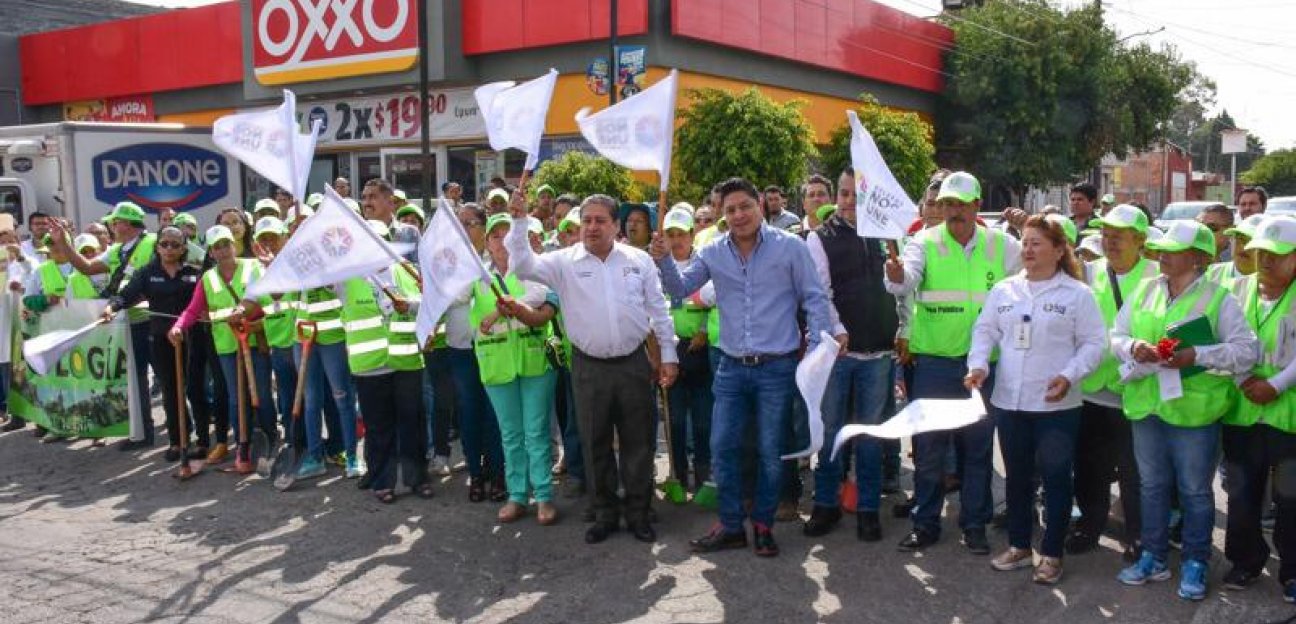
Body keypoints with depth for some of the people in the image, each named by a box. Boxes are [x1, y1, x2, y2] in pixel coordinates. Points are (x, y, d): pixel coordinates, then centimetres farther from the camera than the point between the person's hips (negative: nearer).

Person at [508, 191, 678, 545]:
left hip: (634, 363, 0)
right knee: (595, 444, 9)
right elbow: (523, 266, -12)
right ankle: (605, 513, 25)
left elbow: (658, 311, 6)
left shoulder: (639, 260, 3)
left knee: (638, 442, 7)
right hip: (589, 367, 0)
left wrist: (668, 356, 4)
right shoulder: (565, 262, 0)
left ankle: (638, 513, 22)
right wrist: (519, 222, -22)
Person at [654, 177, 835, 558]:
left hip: (777, 368, -3)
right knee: (721, 448, 4)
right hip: (732, 368, 3)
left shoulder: (790, 247, -5)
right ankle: (731, 525, 18)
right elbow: (680, 290, 8)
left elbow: (814, 299, -2)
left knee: (770, 452, 7)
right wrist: (663, 261, -11)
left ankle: (763, 525, 23)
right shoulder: (713, 253, 4)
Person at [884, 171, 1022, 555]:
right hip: (934, 361, -1)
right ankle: (925, 523, 19)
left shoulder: (1002, 245, 3)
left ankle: (974, 524, 24)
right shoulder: (925, 242, -3)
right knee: (928, 444, 5)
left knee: (978, 446, 10)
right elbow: (908, 280, -21)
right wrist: (897, 276, -43)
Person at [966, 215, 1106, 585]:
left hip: (1056, 405, -4)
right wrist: (979, 365, -6)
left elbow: (1094, 343, -4)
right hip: (1009, 401, 4)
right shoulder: (1004, 290, 7)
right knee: (1017, 476, 15)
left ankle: (1051, 554, 17)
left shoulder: (1077, 294, -4)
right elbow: (985, 331, 11)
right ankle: (1019, 546, 28)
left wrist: (1069, 376, -17)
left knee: (1055, 478, 4)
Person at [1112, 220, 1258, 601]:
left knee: (1195, 491, 9)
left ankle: (1195, 565, 25)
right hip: (1146, 405, 4)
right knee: (1152, 485, 16)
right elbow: (1116, 337, 8)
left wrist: (1196, 355, -23)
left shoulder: (1218, 298, -7)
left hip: (1193, 409, -4)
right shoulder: (1144, 291, 6)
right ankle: (1154, 558, 30)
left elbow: (1247, 350, -12)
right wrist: (1134, 347, -14)